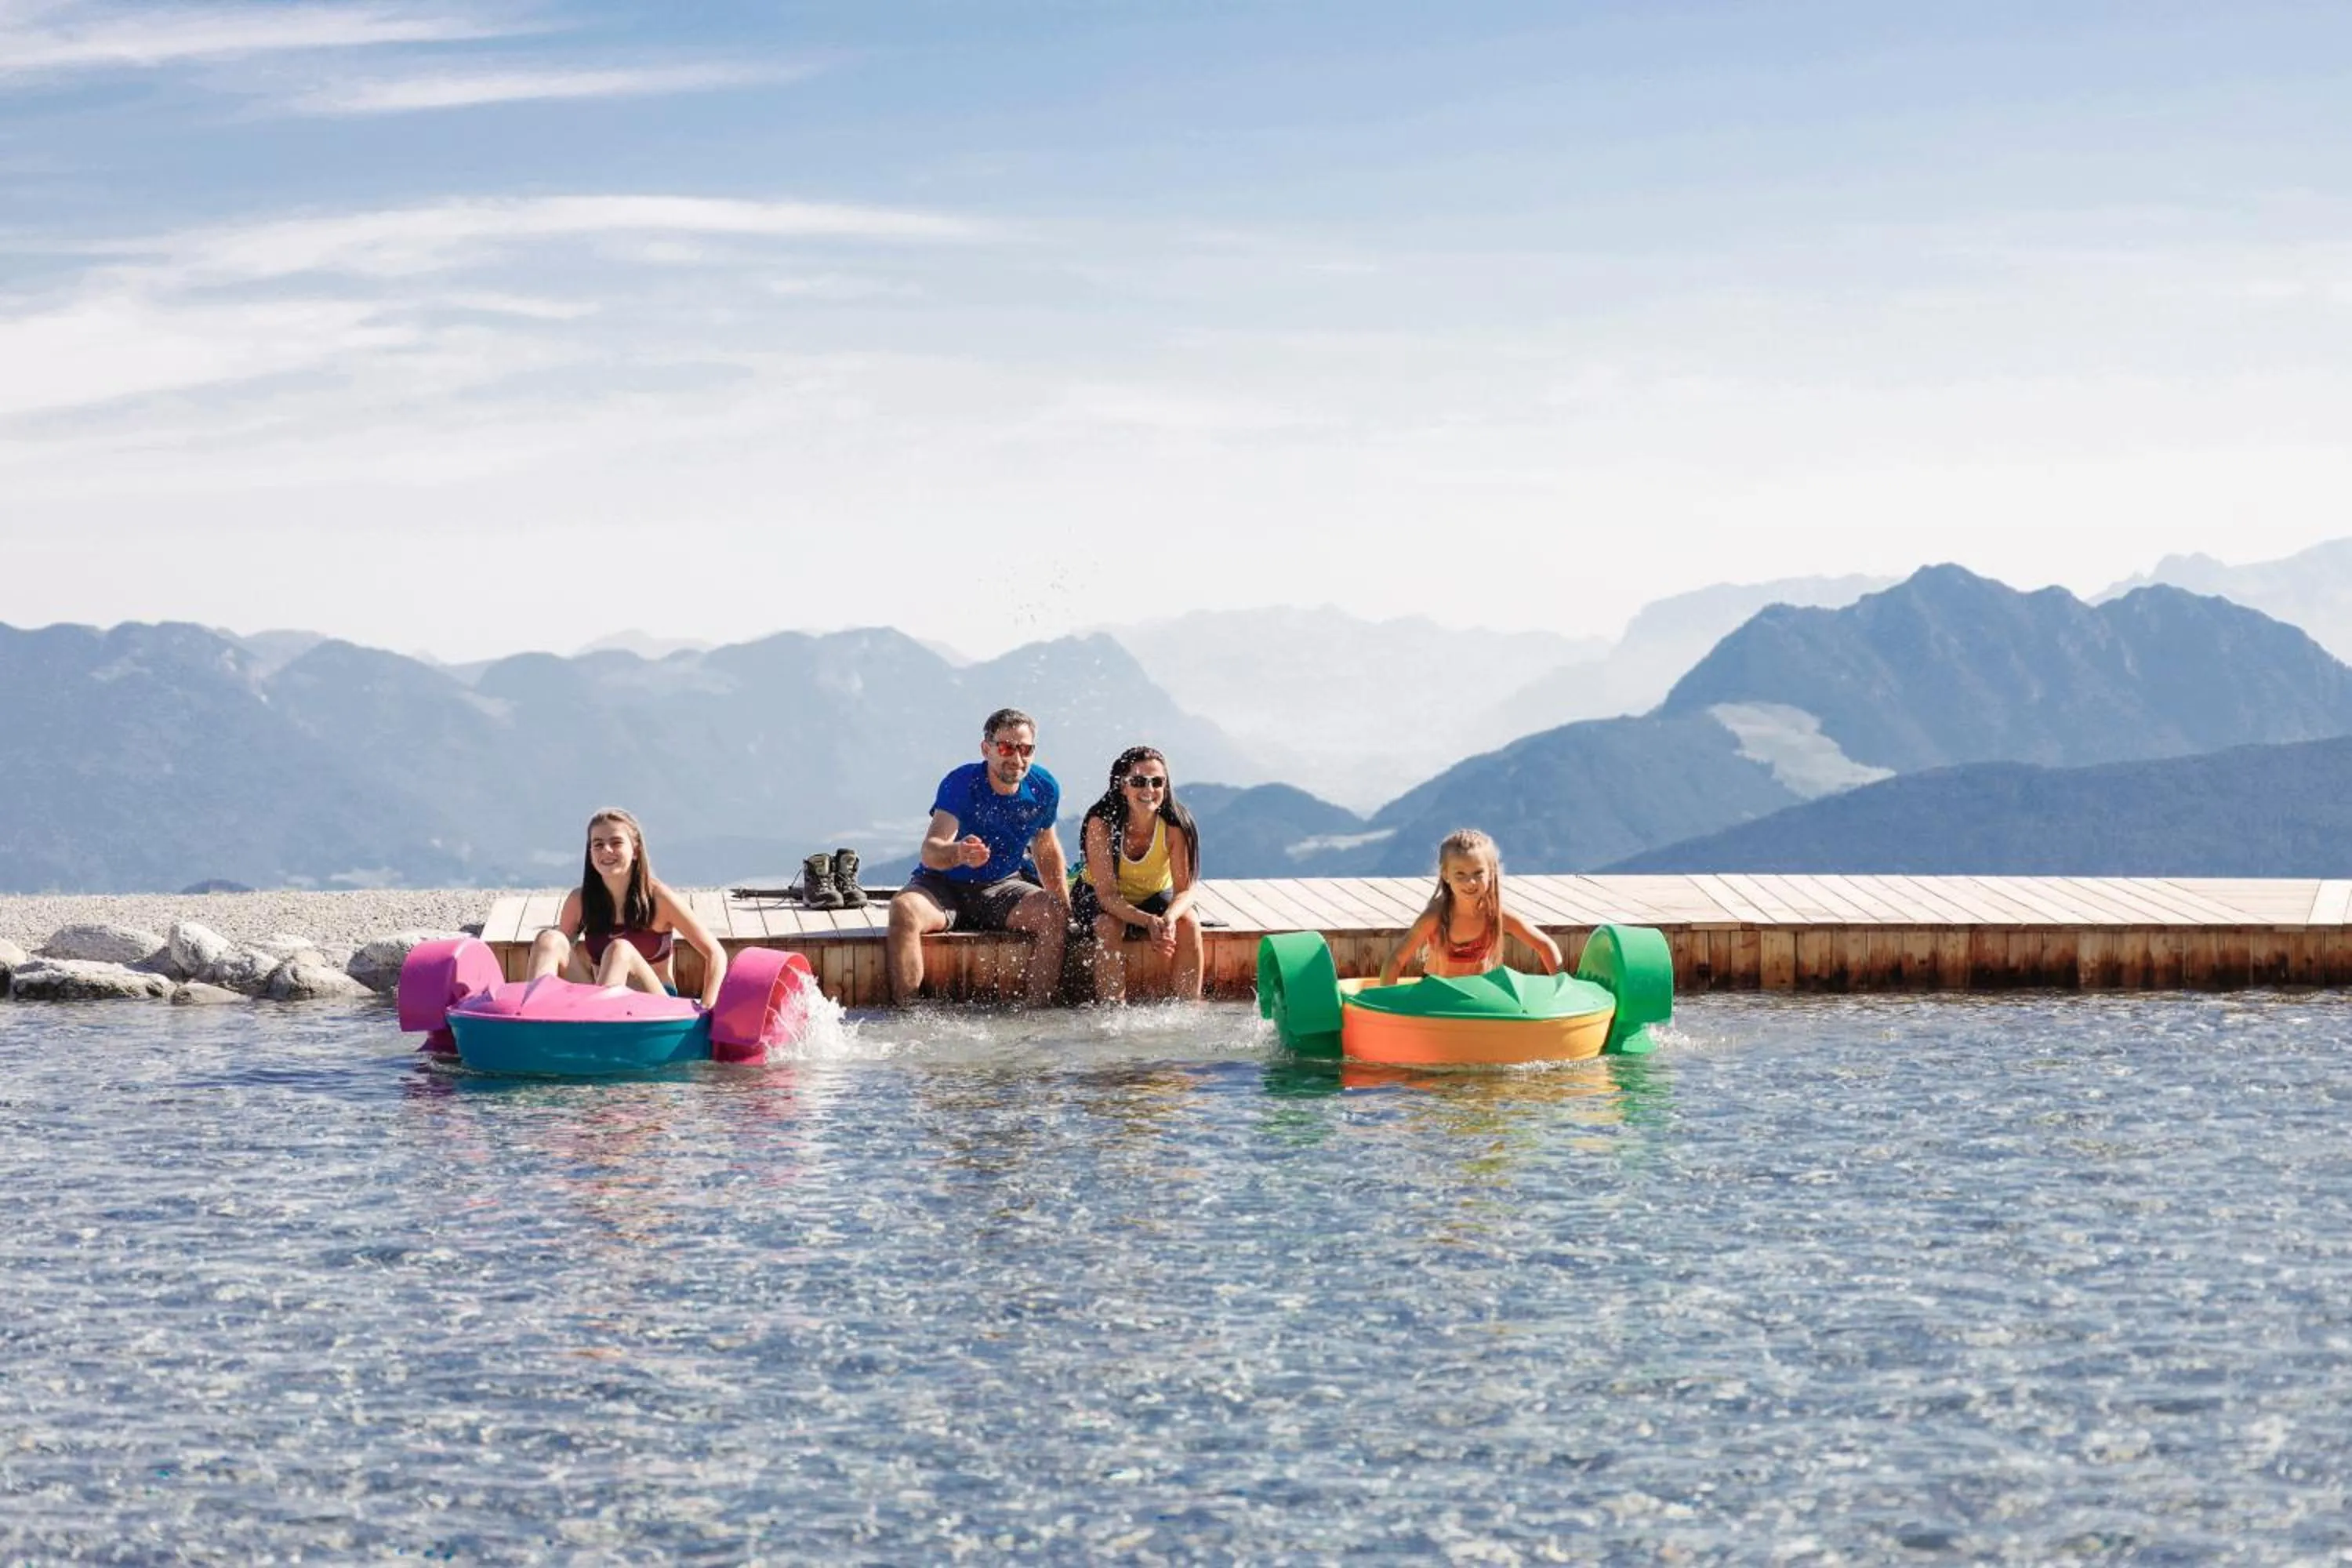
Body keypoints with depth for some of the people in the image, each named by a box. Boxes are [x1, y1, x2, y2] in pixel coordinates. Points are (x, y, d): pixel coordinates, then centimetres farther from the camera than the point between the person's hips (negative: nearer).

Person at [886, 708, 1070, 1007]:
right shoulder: (961, 784, -21)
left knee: (1053, 912, -25)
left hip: (1001, 888, 4)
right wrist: (958, 854, -59)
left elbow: (1046, 849, 14)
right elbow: (929, 852, -35)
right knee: (905, 909, -35)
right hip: (943, 886, -3)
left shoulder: (1044, 789, -6)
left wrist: (1065, 907, 9)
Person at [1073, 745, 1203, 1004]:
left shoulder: (1175, 826, -23)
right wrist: (1149, 922, -46)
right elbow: (1106, 894, -30)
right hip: (1097, 899, -2)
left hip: (1155, 897, 2)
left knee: (1189, 922, -26)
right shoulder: (1101, 822, -28)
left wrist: (1170, 917, -46)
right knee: (1110, 926, -34)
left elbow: (1185, 890, -22)